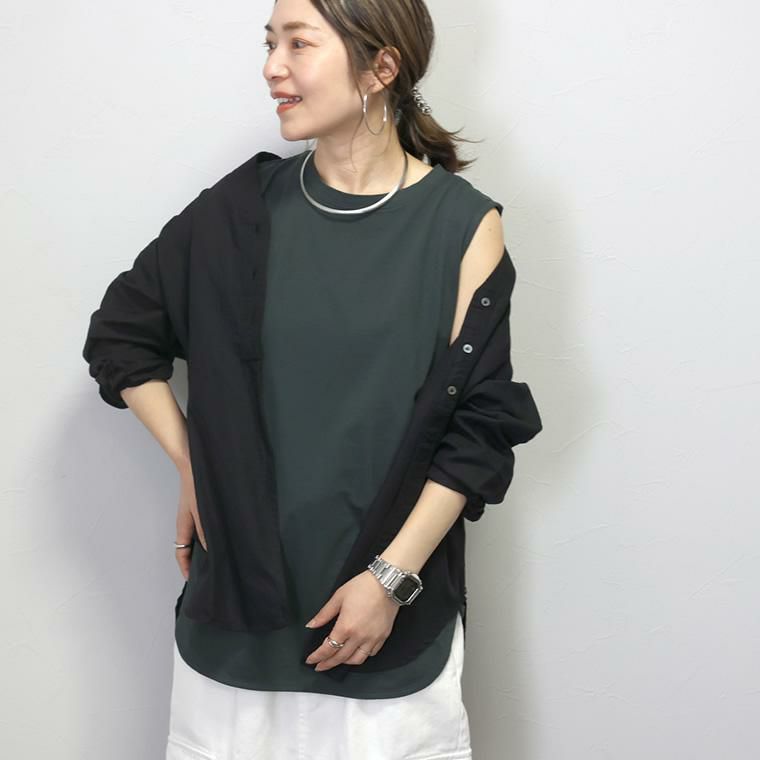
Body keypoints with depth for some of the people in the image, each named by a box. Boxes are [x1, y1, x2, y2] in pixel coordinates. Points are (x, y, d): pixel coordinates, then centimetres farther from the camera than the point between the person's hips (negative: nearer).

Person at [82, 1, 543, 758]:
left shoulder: (463, 226, -6)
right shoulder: (247, 206, -1)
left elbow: (482, 429, -6)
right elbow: (119, 334, 10)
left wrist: (393, 576, -11)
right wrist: (191, 467, 3)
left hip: (394, 616, -2)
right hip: (237, 598, 2)